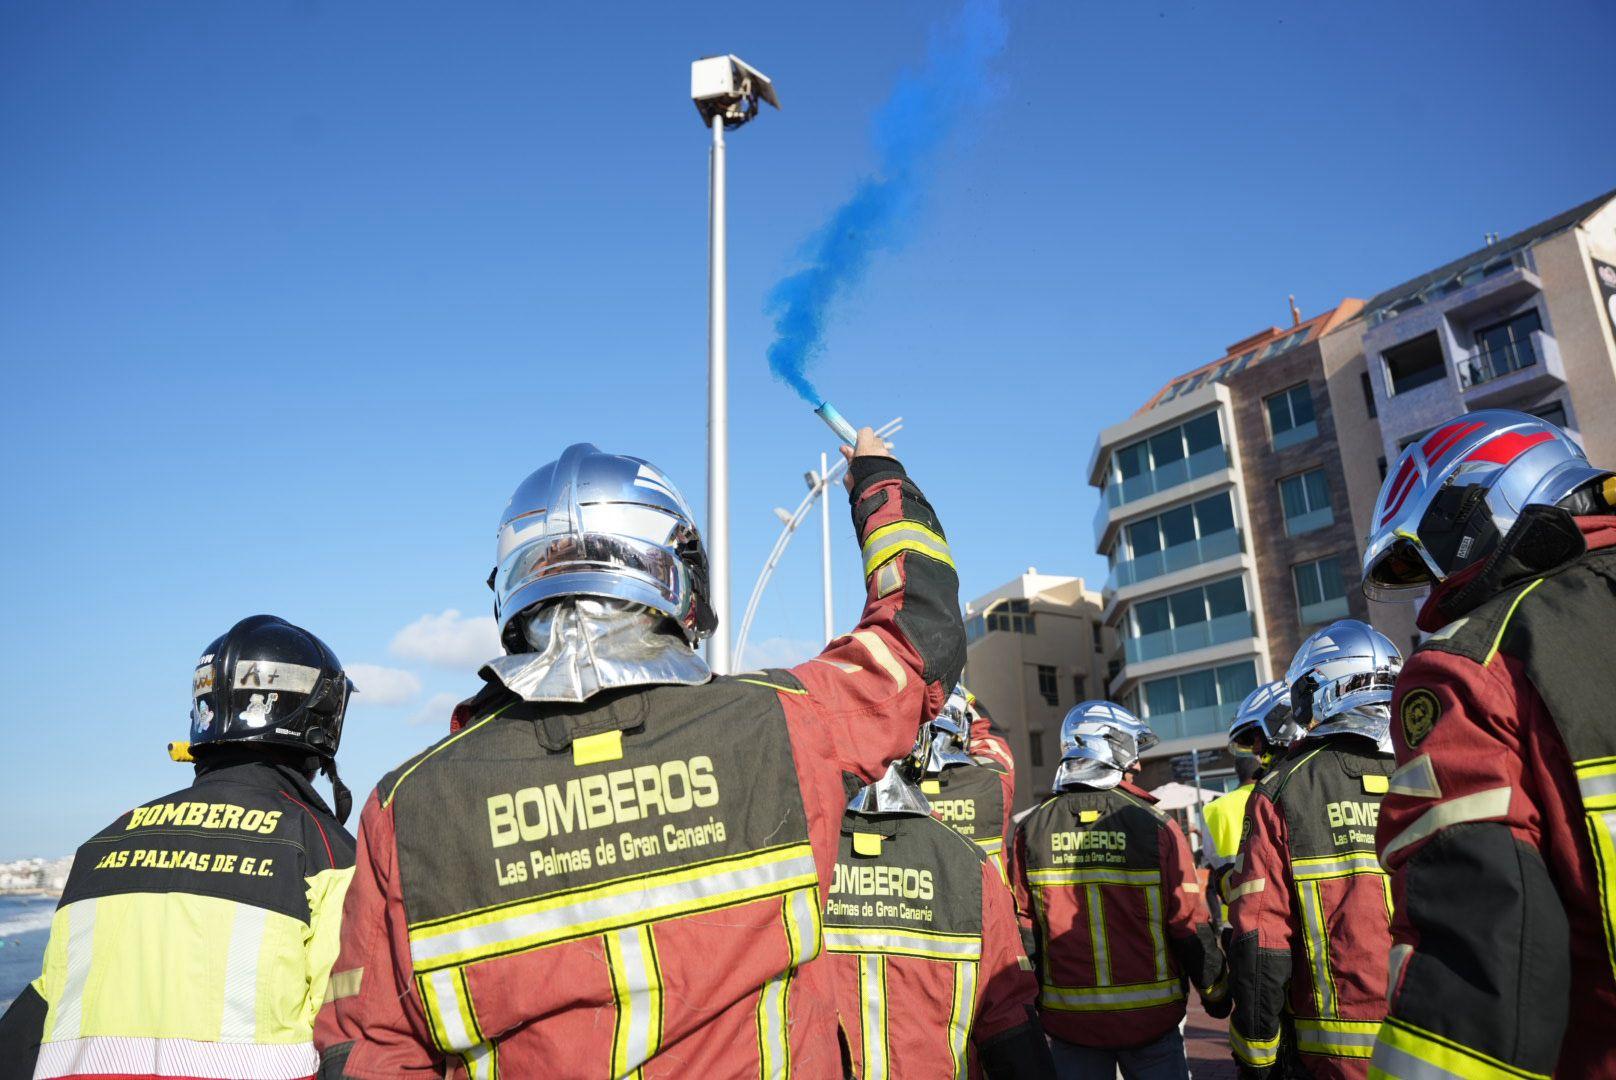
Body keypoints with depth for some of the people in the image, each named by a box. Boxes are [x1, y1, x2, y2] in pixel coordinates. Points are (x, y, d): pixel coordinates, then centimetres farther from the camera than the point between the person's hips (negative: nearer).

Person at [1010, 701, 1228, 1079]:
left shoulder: (1031, 830, -4)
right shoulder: (1155, 826, -11)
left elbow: (1022, 930, 1)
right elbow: (1190, 923, -7)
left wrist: (1033, 999, 14)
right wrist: (1215, 991, 10)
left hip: (1068, 1020, 2)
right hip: (1149, 1017, -2)